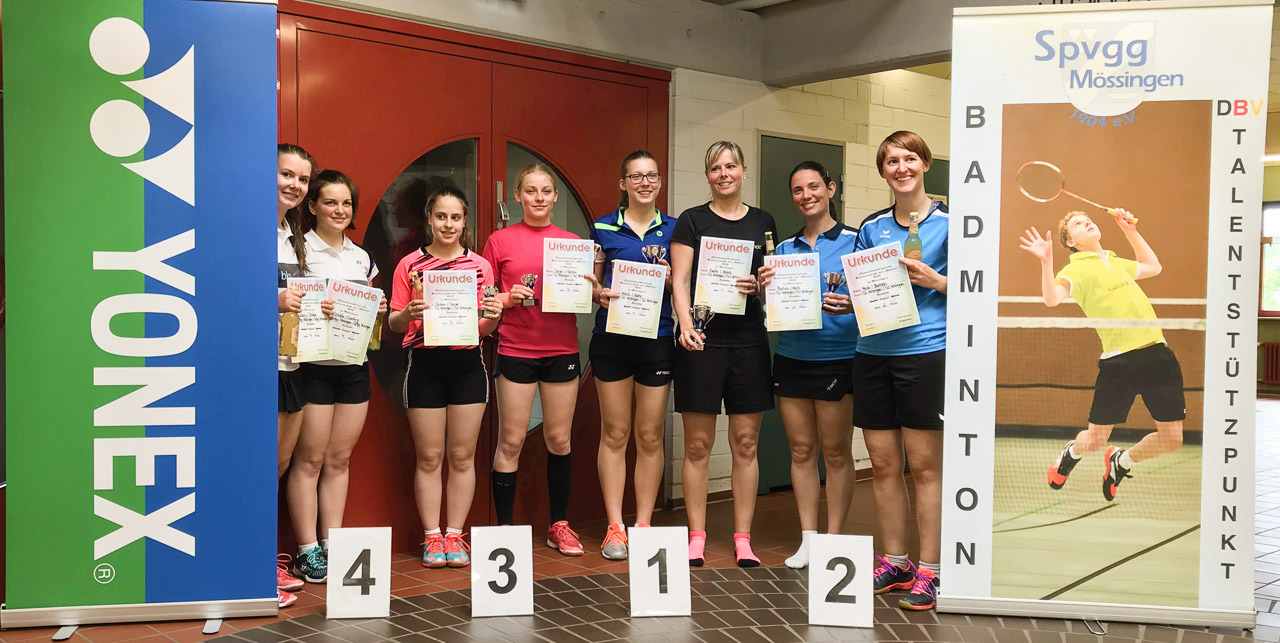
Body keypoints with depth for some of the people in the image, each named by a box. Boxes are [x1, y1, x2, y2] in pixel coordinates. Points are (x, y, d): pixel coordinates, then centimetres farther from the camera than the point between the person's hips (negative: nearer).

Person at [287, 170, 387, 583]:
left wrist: (377, 311, 1)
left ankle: (332, 544, 17)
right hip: (313, 364, -6)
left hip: (354, 366, 6)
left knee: (339, 459, 9)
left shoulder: (361, 257, 16)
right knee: (310, 459, -2)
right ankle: (307, 550, 6)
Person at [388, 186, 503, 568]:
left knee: (462, 456, 5)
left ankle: (455, 535, 15)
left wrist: (493, 316, -13)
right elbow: (394, 324, 4)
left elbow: (486, 328, 9)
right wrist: (407, 315, -18)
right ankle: (431, 537, 13)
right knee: (429, 457, 3)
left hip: (467, 364, 1)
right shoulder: (410, 265, 3)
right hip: (425, 364, -1)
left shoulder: (480, 266, 8)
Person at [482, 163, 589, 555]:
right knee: (511, 441, 1)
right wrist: (509, 298, -14)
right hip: (516, 349, -2)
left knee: (559, 439, 7)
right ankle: (504, 528, 12)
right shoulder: (501, 241, 3)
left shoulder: (572, 242, 9)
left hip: (562, 350, 2)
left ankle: (559, 526, 19)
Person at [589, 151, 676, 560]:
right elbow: (592, 282, 9)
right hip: (611, 338, -1)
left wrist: (670, 280, -10)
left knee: (650, 435, 5)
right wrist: (600, 293, -12)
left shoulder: (672, 229, 8)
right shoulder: (603, 228, 5)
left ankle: (643, 526, 15)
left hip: (657, 339, 1)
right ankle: (615, 528, 10)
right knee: (615, 434, 3)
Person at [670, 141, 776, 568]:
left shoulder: (763, 223, 13)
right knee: (697, 444, 0)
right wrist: (685, 324, -18)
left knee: (745, 442, 4)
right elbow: (680, 280, -2)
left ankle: (743, 539, 14)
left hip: (749, 340, 3)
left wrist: (759, 287, -7)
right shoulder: (692, 221, 4)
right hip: (702, 340, -2)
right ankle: (696, 538, 11)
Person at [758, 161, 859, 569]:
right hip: (791, 356, 4)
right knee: (801, 450, 8)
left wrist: (852, 305, -23)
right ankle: (807, 539, 17)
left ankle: (832, 539, 13)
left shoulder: (854, 241, -1)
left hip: (837, 357, -4)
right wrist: (765, 288, -6)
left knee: (835, 452, 2)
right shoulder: (784, 248, 12)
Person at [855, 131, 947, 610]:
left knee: (924, 466, -1)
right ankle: (894, 562, 20)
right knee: (883, 465, 8)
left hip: (926, 351, -4)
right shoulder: (871, 227, 14)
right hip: (872, 352, 5)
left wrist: (935, 280, -15)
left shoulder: (948, 222, 1)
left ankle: (929, 571, 8)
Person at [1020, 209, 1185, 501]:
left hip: (1158, 353, 5)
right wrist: (1046, 261, -34)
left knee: (1172, 438, 4)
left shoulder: (1116, 262, 19)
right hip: (1118, 361, -5)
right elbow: (1051, 299, -21)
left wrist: (1131, 231, 32)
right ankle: (1071, 454, 40)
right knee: (1096, 439, 3)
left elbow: (1153, 267, 39)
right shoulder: (1077, 269, -1)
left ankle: (1121, 461, 34)